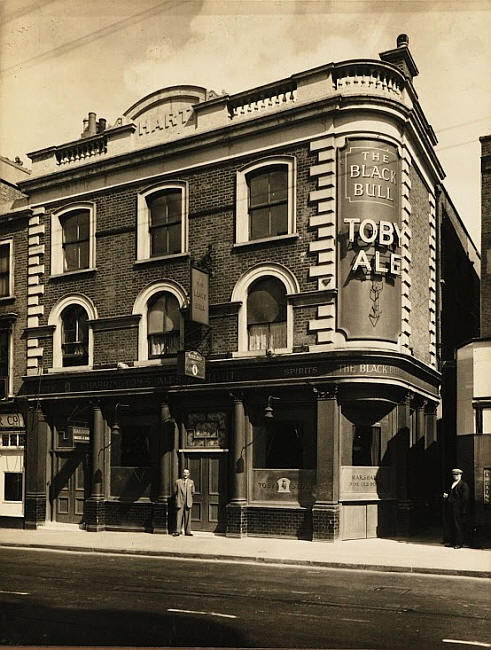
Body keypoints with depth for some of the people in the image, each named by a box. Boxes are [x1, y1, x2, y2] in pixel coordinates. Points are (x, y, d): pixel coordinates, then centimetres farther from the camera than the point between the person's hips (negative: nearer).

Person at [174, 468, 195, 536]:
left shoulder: (191, 482, 9)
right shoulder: (178, 481, 6)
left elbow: (192, 492, 14)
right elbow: (176, 492, 9)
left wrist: (189, 498, 7)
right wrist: (177, 499, 3)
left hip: (188, 502, 1)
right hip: (180, 502, -1)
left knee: (187, 517, 3)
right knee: (179, 516, -6)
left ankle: (187, 531, 8)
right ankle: (178, 531, -5)